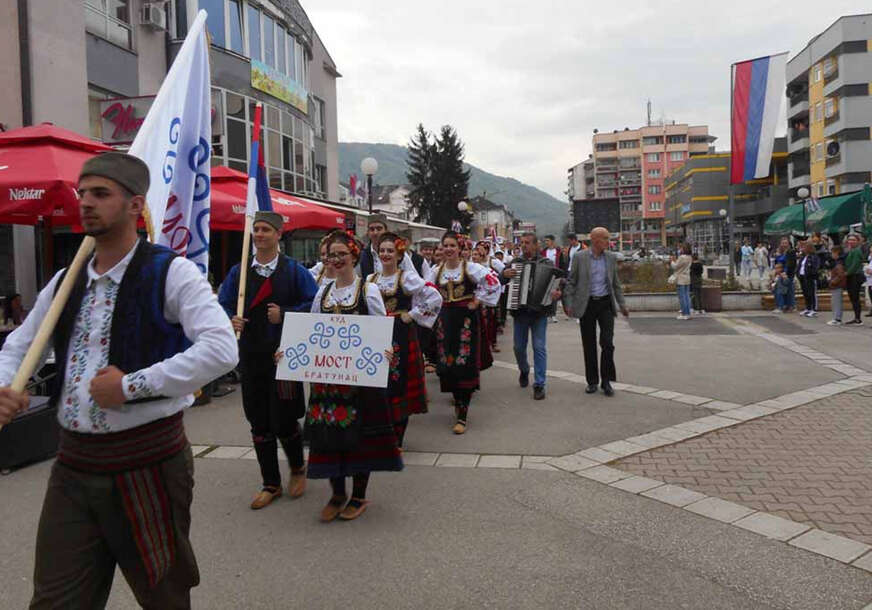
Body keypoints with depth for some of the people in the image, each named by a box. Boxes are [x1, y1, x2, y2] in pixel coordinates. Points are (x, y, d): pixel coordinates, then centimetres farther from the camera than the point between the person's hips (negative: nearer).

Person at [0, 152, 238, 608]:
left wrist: (131, 386, -20)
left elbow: (221, 349, -22)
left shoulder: (170, 272, -9)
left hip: (148, 461, -5)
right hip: (73, 463, 5)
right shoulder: (65, 282, 11)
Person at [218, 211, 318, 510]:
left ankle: (298, 468, 28)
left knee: (283, 420, -2)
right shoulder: (238, 272, 8)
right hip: (250, 356, 4)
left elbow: (314, 303, -4)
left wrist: (284, 314, -15)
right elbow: (223, 304, 10)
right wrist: (230, 320, -11)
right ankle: (271, 484, 24)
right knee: (258, 422, 9)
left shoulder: (294, 270, -2)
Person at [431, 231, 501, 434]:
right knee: (447, 363, 5)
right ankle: (459, 403, 28)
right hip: (445, 319, 4)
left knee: (465, 364, -8)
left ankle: (462, 415, -5)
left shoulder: (471, 268, -6)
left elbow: (493, 282, -12)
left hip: (466, 318, -4)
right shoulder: (436, 271, 8)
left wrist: (478, 301, -11)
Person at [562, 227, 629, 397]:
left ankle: (606, 381, 6)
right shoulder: (580, 257, -2)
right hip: (587, 305, -1)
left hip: (605, 303, 2)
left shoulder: (611, 257, 6)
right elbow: (571, 282, 0)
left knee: (607, 343, -6)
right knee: (589, 345, 5)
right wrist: (568, 303, -6)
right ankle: (592, 381, 18)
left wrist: (622, 304, 10)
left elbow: (616, 283, 13)